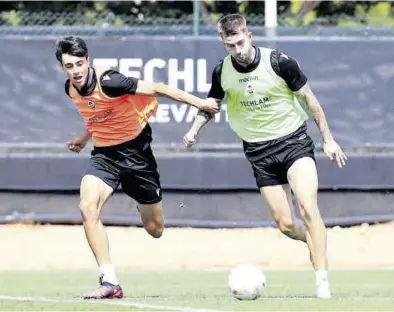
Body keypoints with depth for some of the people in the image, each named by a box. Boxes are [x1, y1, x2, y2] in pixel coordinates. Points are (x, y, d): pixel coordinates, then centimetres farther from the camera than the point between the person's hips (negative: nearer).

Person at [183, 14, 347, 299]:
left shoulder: (279, 62, -15)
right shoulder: (222, 72, -6)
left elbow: (309, 98, -4)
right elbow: (211, 103, 13)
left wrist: (328, 139, -1)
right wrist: (195, 129, -5)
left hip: (294, 140, -3)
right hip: (259, 151, 3)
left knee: (308, 209, -22)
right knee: (286, 225, -1)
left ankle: (322, 283, -22)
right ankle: (318, 242, 32)